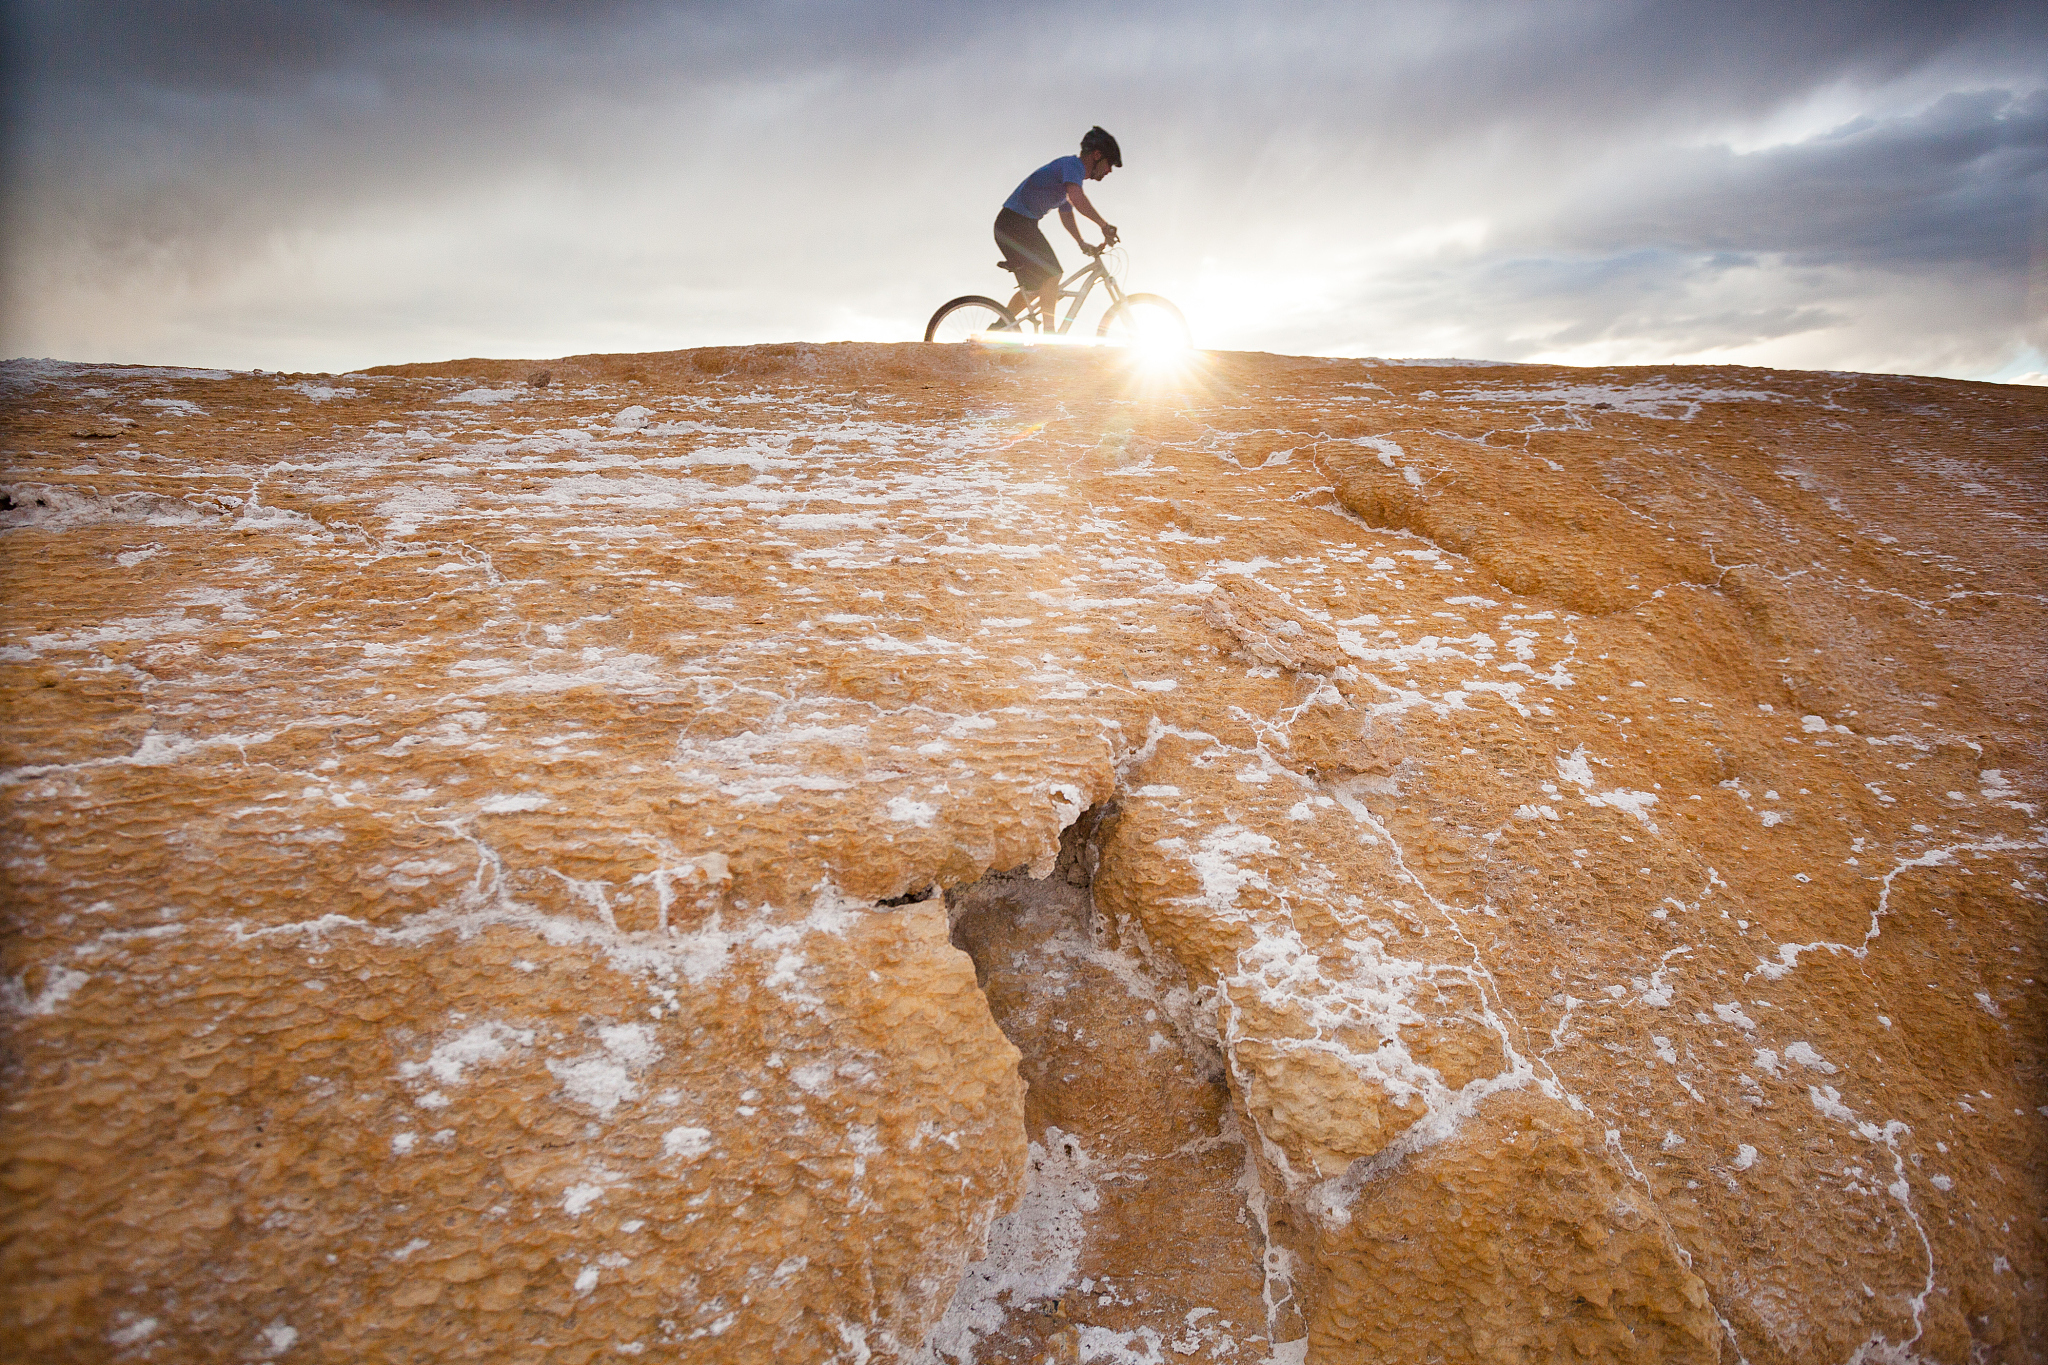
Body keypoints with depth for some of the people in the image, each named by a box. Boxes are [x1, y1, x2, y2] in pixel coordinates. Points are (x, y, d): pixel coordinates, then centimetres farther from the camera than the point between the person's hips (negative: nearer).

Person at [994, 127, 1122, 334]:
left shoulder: (1072, 170, 22)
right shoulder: (1072, 164, -10)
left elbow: (1067, 216, 31)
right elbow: (1077, 197, -29)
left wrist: (1084, 244, 21)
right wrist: (1105, 225, -25)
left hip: (1011, 225, 10)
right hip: (1016, 222, -10)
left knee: (1034, 286, 14)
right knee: (1051, 274, -17)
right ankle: (1049, 334, -20)